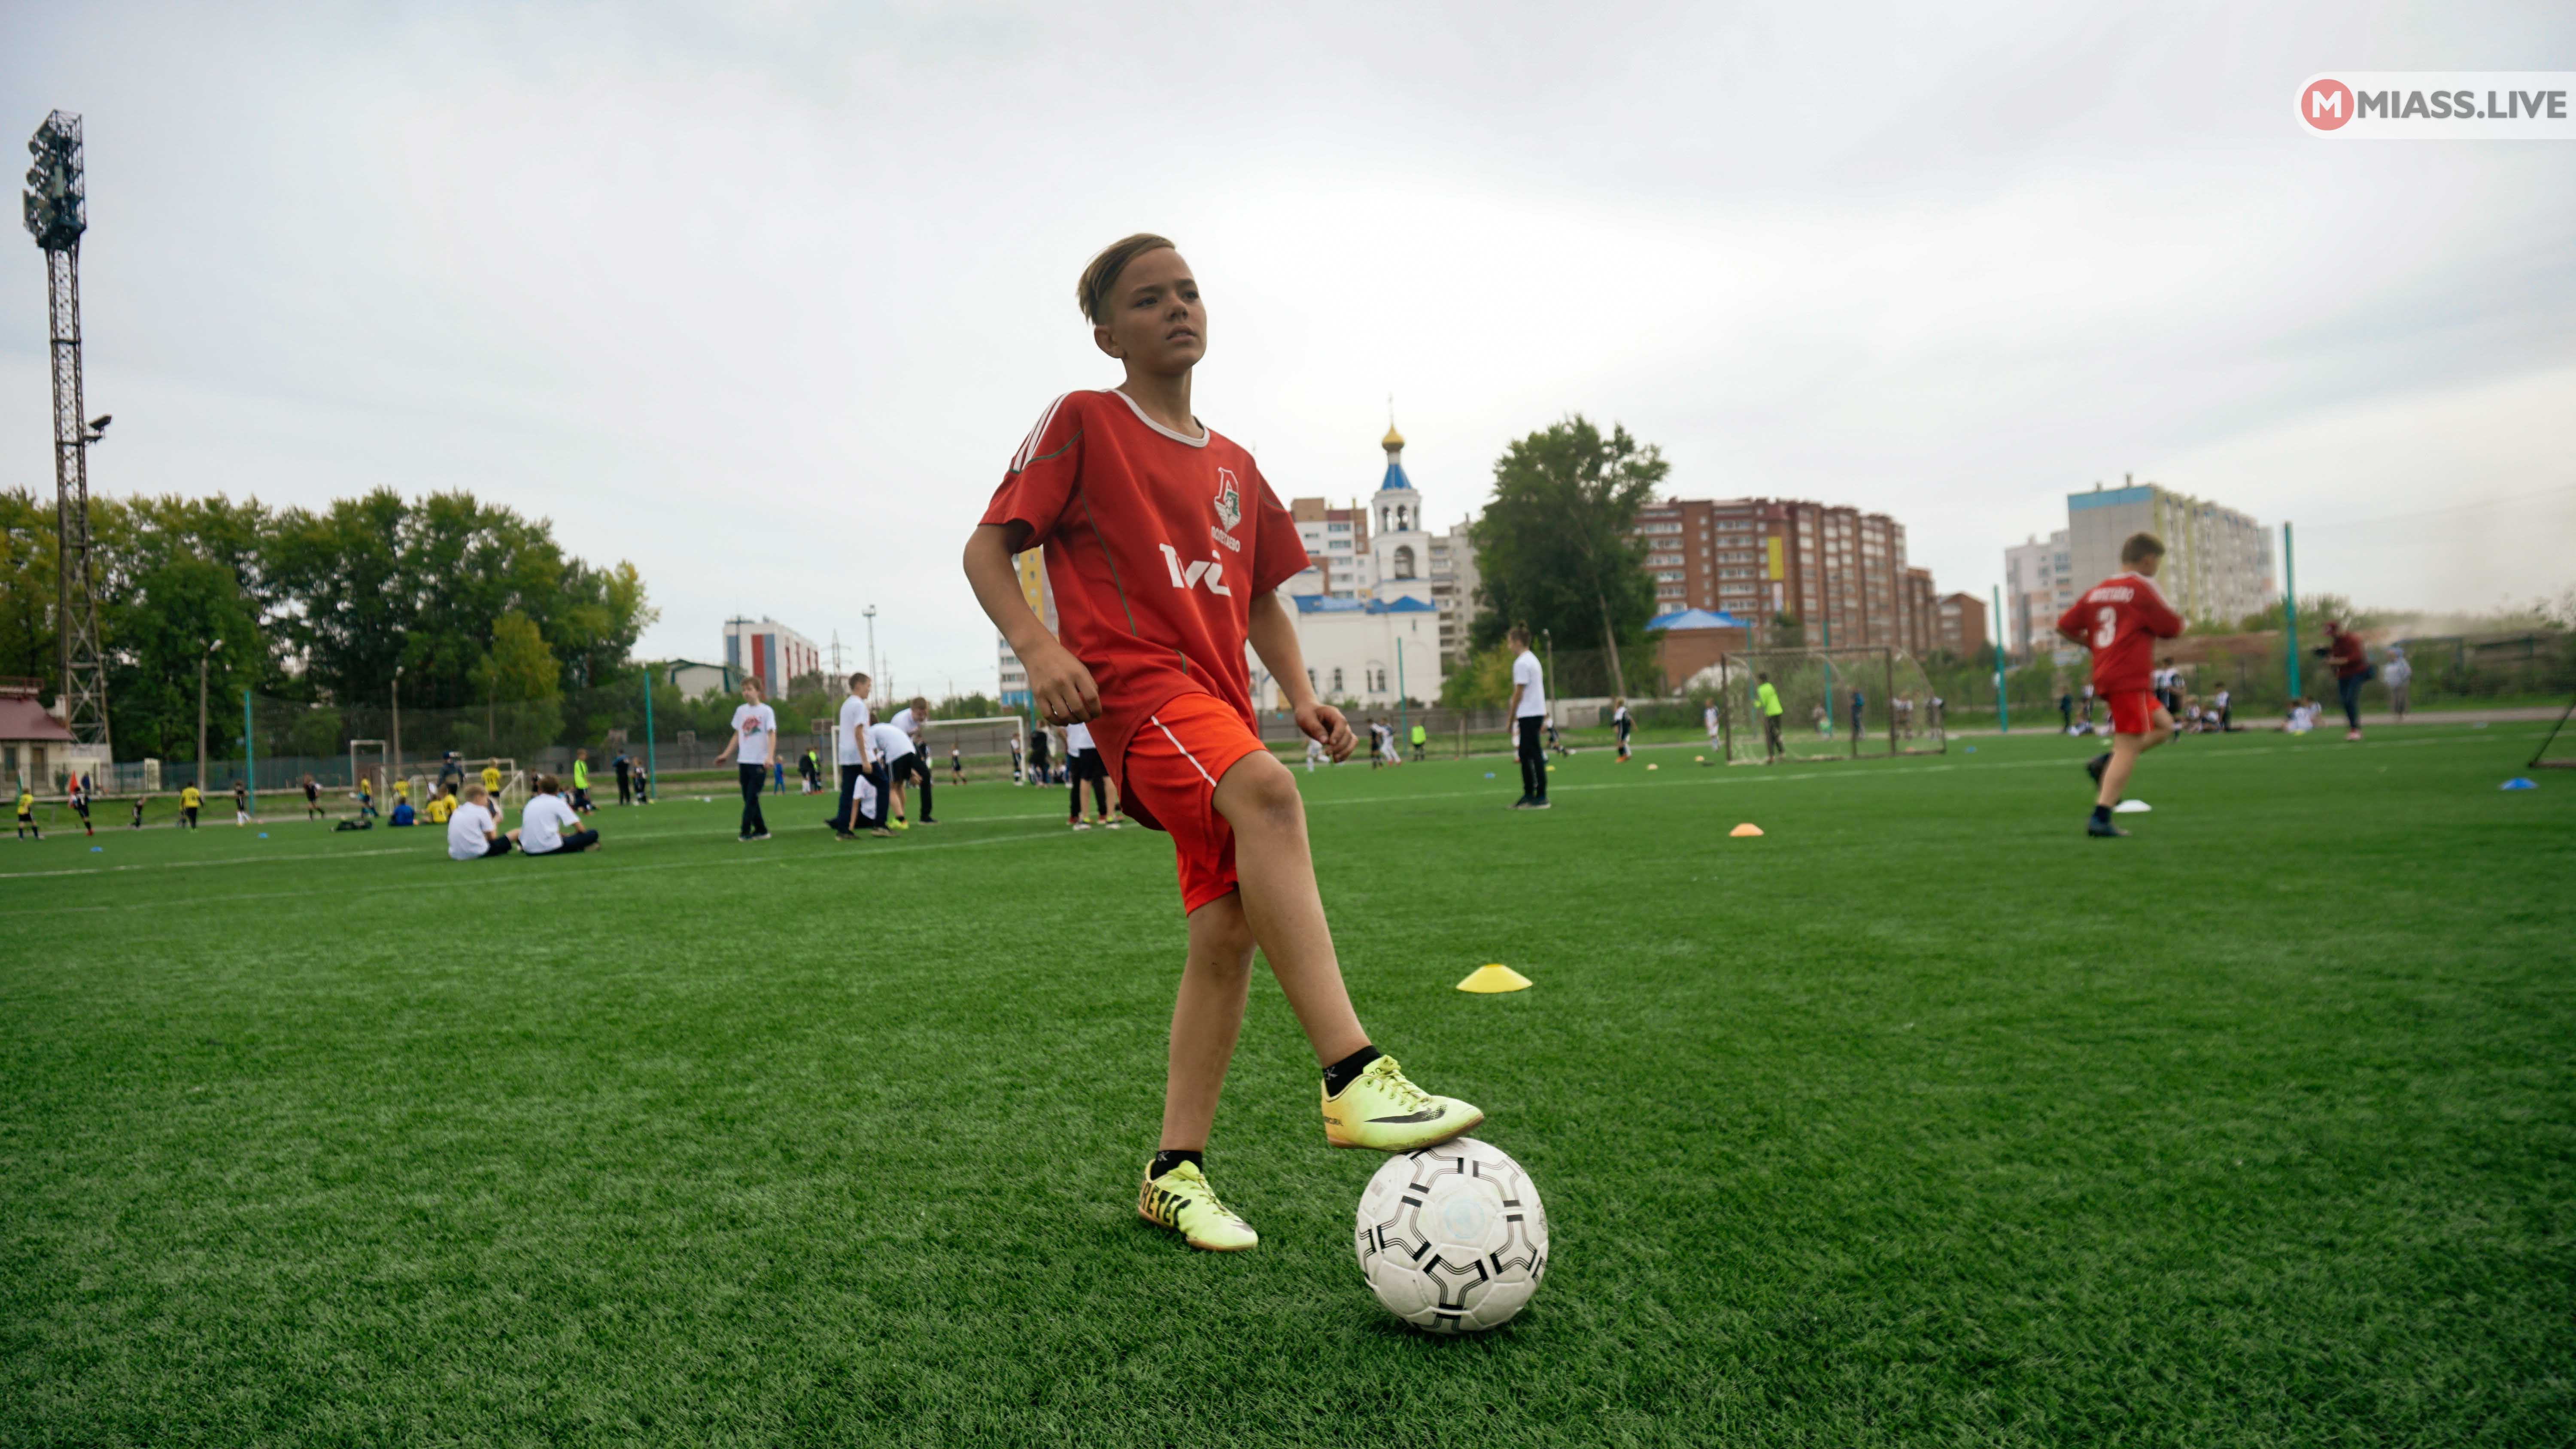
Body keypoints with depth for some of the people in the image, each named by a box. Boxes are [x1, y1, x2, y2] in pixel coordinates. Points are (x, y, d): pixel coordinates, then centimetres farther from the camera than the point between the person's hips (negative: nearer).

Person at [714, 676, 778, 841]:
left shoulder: (766, 711, -5)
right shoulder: (740, 710, 11)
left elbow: (772, 735, -11)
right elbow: (737, 736, 18)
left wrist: (769, 756, -24)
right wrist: (726, 754, 12)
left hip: (759, 763, -6)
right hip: (744, 762, 6)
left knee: (752, 799, -9)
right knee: (749, 799, 7)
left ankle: (745, 832, -8)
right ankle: (761, 830, 14)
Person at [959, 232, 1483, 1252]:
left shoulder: (1232, 465, 21)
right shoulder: (1083, 423, 4)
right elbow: (987, 549, 0)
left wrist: (1301, 693, 11)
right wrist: (1039, 646, -18)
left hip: (1220, 697, 7)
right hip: (1135, 682, -7)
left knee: (1228, 931, -1)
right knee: (1265, 793, -35)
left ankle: (1176, 1169, 11)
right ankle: (1353, 1077, -40)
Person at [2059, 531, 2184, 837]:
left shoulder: (2097, 592, 14)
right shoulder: (2141, 589, -6)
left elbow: (2064, 627, 14)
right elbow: (2172, 628, -3)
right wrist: (2170, 614, 18)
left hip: (2104, 675, 8)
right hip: (2129, 677, -8)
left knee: (2164, 725, 19)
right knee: (2128, 747, -9)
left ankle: (2103, 765, 3)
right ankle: (2100, 818, -17)